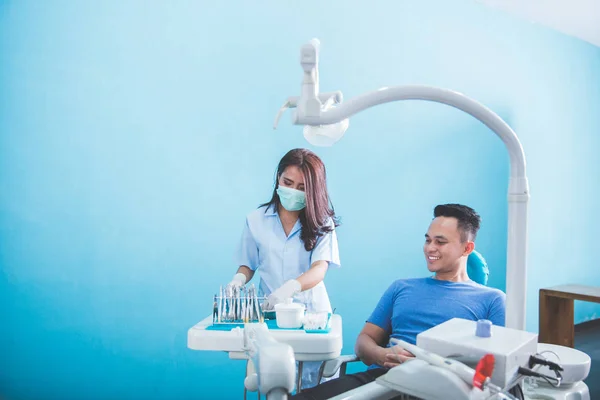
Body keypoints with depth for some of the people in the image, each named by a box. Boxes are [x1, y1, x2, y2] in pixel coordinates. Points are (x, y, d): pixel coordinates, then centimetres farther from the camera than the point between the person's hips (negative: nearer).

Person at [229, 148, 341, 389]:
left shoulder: (322, 222, -5)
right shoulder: (256, 219, 2)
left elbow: (320, 269, -18)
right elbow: (248, 265, 12)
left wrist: (290, 287, -37)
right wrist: (239, 279, -11)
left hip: (311, 311, -1)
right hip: (269, 311, 1)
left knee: (315, 388, -1)